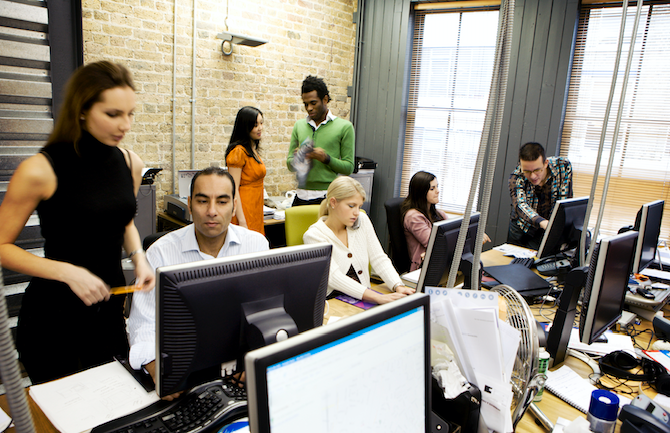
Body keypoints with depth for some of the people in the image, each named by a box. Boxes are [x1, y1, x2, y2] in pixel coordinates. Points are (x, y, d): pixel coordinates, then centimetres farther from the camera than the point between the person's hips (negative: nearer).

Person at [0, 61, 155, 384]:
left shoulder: (131, 164, -2)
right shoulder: (40, 170, -18)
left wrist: (139, 257, -2)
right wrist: (68, 272, -21)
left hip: (112, 306, 5)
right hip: (54, 312, -5)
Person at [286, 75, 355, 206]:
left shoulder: (344, 127, 1)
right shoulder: (299, 126, 13)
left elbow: (348, 168, -1)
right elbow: (290, 165, 13)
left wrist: (326, 158, -16)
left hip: (328, 197, -3)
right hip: (302, 196, 3)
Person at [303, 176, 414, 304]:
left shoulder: (362, 220, 5)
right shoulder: (314, 236, -11)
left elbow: (379, 258, 3)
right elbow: (334, 277, -22)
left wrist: (398, 287, -16)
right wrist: (377, 297, -33)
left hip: (363, 298, 5)